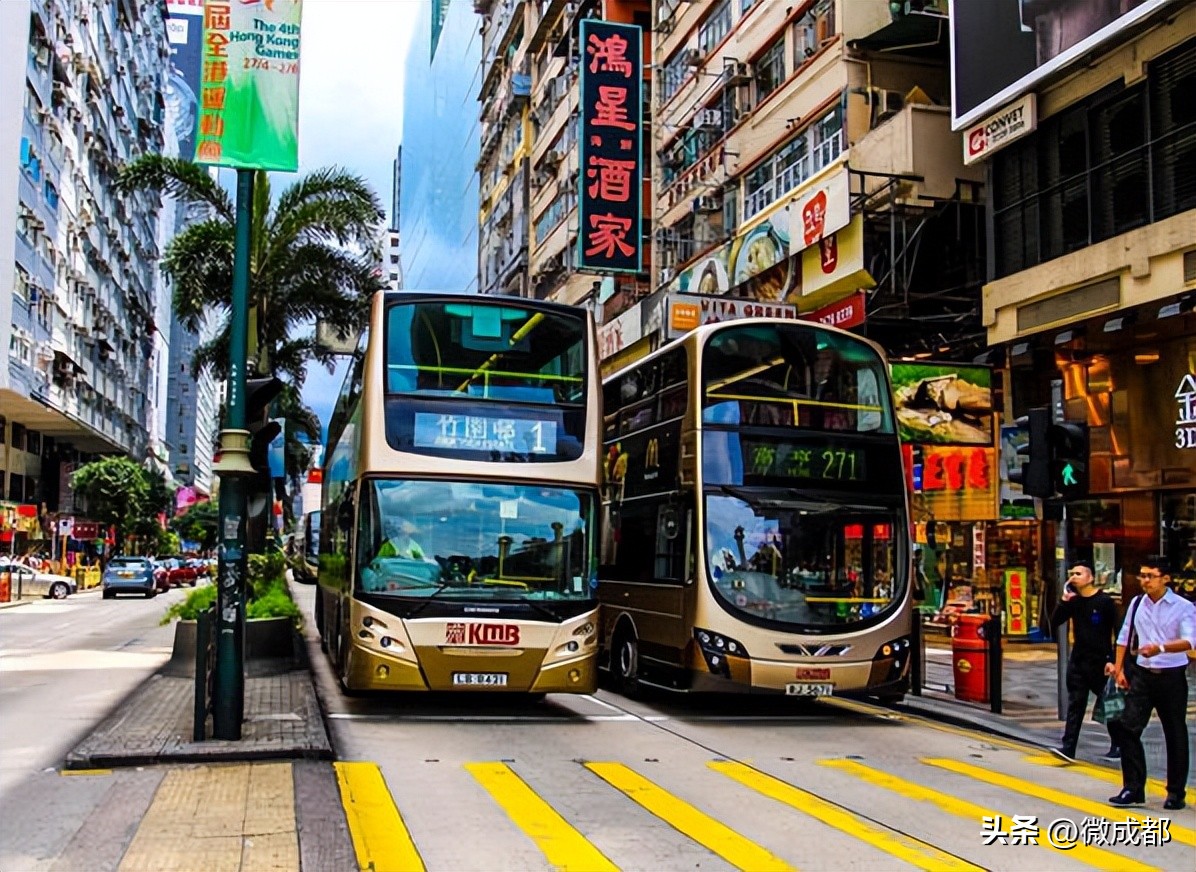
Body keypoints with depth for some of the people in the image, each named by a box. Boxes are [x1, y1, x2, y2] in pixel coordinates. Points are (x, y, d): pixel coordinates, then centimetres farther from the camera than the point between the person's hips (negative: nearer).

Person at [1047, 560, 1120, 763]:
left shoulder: (1105, 601, -9)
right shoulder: (1074, 601, 6)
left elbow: (1118, 632, -8)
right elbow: (1054, 622, 2)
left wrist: (1113, 660, -12)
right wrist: (1064, 600, -11)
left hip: (1100, 662, -5)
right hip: (1078, 661, 5)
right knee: (1075, 705, 1)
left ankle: (1117, 746, 23)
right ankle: (1068, 748, -1)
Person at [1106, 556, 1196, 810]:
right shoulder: (1137, 603, 6)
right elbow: (1124, 638, 13)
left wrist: (1160, 648, -39)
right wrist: (1119, 669, 8)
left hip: (1172, 677, -3)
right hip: (1141, 675, 3)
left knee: (1175, 736, 8)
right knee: (1127, 728, -5)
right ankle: (1133, 789, 4)